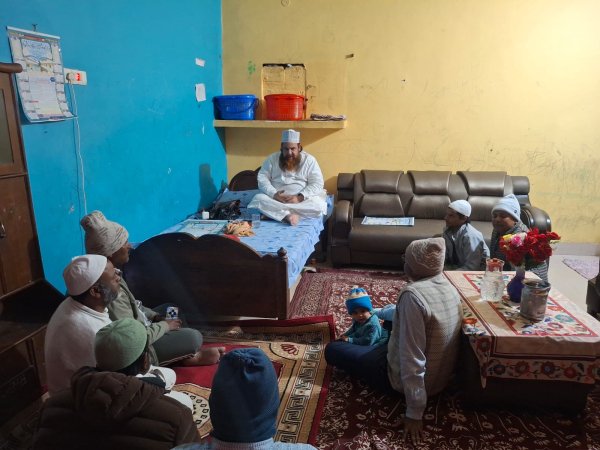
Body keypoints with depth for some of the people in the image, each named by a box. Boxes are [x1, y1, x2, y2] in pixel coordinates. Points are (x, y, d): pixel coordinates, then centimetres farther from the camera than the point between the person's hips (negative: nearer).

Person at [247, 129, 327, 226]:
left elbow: (317, 183, -8)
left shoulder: (309, 160, -1)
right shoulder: (272, 158, 4)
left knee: (319, 204, -31)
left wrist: (300, 197, -21)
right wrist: (273, 194, -19)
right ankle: (288, 216, -36)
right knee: (258, 199, -26)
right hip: (275, 199, 1)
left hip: (302, 201, 0)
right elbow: (262, 178, -1)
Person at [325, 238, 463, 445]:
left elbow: (412, 359, -32)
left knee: (332, 349, 6)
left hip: (401, 376, -8)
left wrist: (414, 413, -24)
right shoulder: (449, 287, -5)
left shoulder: (413, 294, -32)